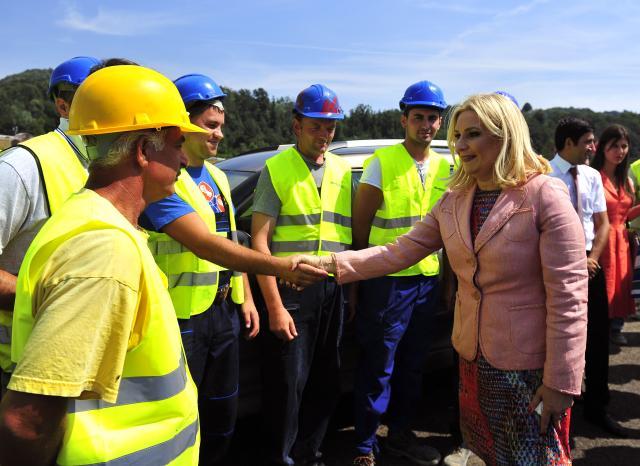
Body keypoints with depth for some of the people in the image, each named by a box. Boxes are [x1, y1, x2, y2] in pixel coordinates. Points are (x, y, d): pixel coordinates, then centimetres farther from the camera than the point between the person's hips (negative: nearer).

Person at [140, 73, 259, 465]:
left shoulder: (216, 176, 11)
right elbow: (205, 245, -29)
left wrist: (246, 297, 14)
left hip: (224, 311, 8)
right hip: (182, 318, -8)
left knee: (222, 416, 20)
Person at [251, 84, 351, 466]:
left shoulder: (343, 171, 11)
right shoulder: (276, 169, -3)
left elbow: (351, 234, 13)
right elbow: (260, 241, -8)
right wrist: (275, 306, -13)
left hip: (333, 290, 5)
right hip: (290, 290, -4)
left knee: (327, 383, 13)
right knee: (288, 384, 3)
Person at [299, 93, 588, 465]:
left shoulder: (545, 196, -14)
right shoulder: (454, 201, 5)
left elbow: (568, 297, -17)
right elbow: (400, 252, 2)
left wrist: (560, 382, -18)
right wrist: (329, 264, -8)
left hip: (531, 368, -5)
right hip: (474, 360, 6)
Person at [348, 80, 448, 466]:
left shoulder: (445, 167, 9)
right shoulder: (382, 162, -7)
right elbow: (360, 223, -5)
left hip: (428, 280, 6)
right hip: (387, 280, -5)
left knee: (413, 365, 16)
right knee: (378, 369, 2)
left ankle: (401, 434, 33)